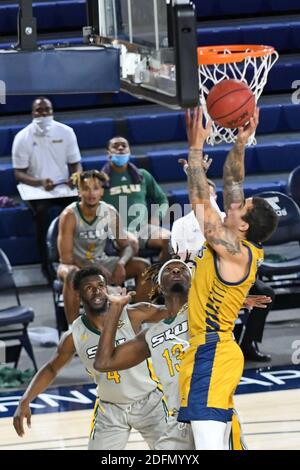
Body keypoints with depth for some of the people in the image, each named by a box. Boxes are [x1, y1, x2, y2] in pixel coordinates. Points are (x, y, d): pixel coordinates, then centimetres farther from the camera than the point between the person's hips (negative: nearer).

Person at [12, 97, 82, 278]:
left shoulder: (66, 132, 0)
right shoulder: (23, 138, -7)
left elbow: (76, 163, 6)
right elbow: (19, 173, -6)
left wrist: (75, 177, -18)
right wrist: (40, 182, -25)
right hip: (36, 188, -2)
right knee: (42, 210, -34)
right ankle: (46, 264, -22)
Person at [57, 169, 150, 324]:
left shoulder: (110, 213, -7)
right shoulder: (70, 216, -20)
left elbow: (126, 246, 2)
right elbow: (66, 257, -22)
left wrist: (121, 264, -21)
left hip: (102, 262, 5)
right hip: (76, 264, -5)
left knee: (143, 266, -12)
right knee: (72, 274, -40)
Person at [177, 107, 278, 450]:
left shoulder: (235, 251, -14)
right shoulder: (239, 247, 10)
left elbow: (200, 201, -17)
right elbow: (232, 184, 17)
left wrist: (196, 147, -12)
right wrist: (239, 144, 9)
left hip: (211, 355, -10)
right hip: (209, 352, 10)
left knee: (209, 444, -20)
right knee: (211, 444, 12)